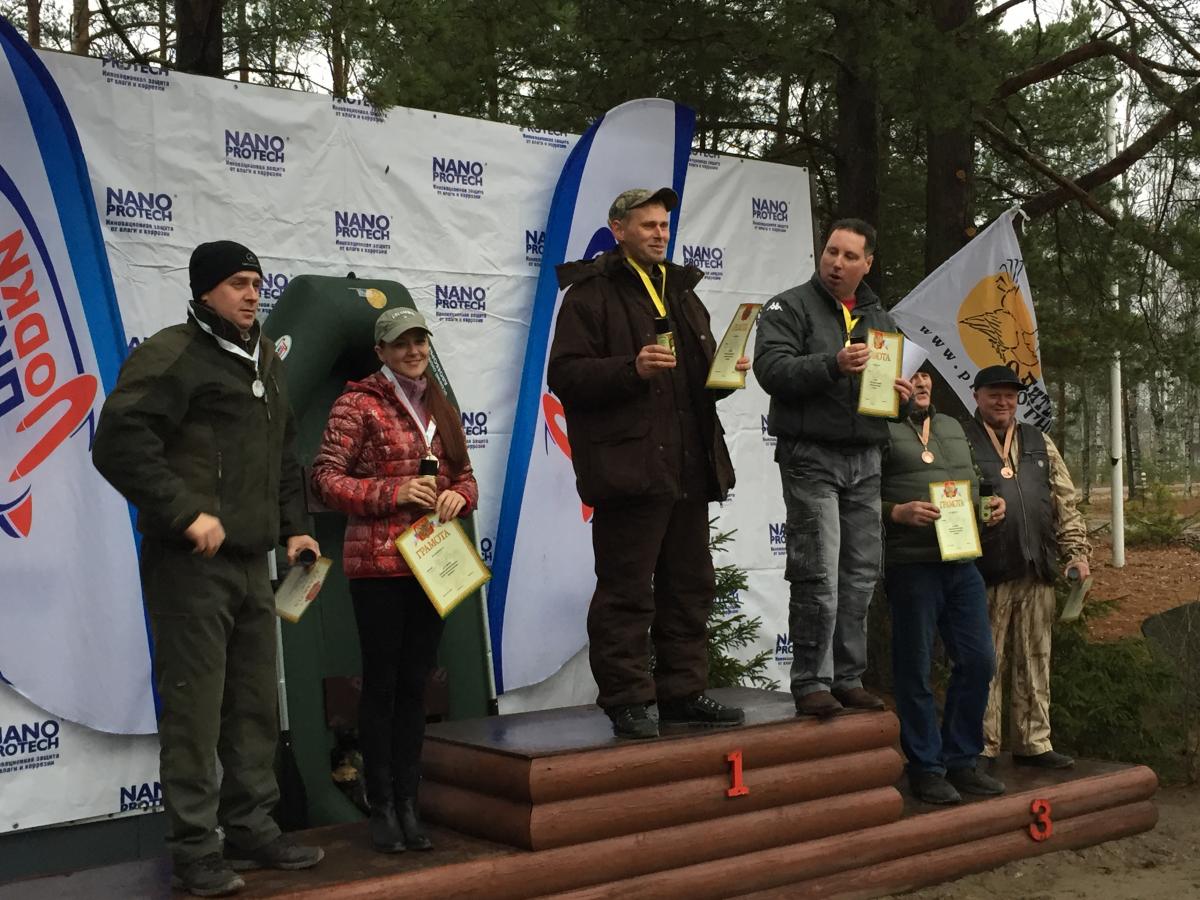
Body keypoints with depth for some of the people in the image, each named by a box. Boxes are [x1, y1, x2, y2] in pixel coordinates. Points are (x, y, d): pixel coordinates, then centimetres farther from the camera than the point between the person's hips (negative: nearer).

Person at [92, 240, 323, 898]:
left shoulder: (263, 360, 17)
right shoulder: (173, 354, -9)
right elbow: (118, 442, -19)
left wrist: (292, 525, 16)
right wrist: (185, 514, -21)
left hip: (251, 561, 8)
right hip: (190, 563, -8)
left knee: (256, 703, 13)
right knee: (194, 706, -4)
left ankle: (252, 829, 25)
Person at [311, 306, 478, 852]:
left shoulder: (441, 408, 15)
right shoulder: (358, 404, -3)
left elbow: (466, 476, 18)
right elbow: (326, 478, -8)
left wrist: (458, 495, -5)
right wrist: (392, 493, -18)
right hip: (377, 563, -5)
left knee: (415, 683, 9)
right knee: (382, 683, 1)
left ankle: (408, 803, 16)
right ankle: (381, 807, 11)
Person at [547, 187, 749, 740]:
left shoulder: (682, 293, 21)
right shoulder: (590, 294, -3)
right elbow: (565, 374, -12)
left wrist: (724, 372, 7)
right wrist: (631, 369, -24)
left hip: (689, 465, 8)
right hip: (628, 467, -8)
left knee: (689, 587, 12)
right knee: (626, 592, -4)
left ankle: (683, 693, 22)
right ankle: (628, 703, 5)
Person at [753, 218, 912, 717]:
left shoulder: (880, 319, 20)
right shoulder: (789, 308, 0)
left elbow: (893, 375, 31)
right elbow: (771, 368, -14)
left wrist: (900, 391, 7)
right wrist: (834, 365, -25)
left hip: (866, 460, 6)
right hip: (811, 457, -6)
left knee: (860, 576, 7)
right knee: (817, 576, -9)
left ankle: (847, 679, 16)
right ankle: (811, 681, 0)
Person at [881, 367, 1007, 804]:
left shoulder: (952, 427, 21)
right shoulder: (881, 430, -3)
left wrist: (992, 505, 9)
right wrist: (898, 512, -23)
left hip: (962, 562, 7)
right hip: (910, 565, -7)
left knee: (977, 662, 8)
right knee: (915, 669, 1)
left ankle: (962, 760, 21)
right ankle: (926, 768, 12)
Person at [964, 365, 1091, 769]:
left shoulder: (1040, 443, 17)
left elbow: (1065, 502, 16)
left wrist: (1076, 551, 9)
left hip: (1037, 570, 5)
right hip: (988, 571, -5)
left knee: (1035, 660, 9)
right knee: (986, 664, 0)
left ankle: (1034, 743, 18)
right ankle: (983, 748, 7)